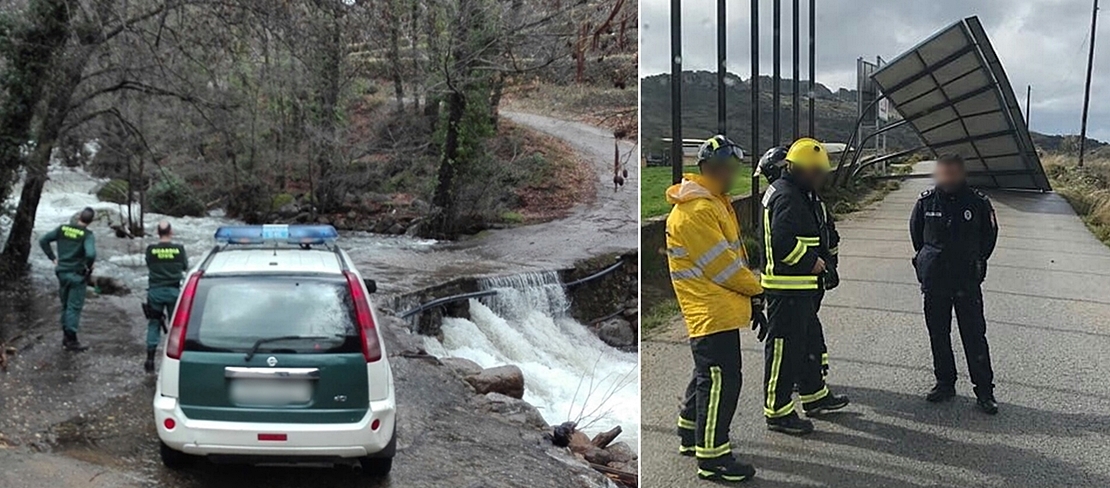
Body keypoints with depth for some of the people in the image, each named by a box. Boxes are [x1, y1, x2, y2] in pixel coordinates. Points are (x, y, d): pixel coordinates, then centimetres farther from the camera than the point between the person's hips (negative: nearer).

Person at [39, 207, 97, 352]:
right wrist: (89, 266, -12)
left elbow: (43, 241, 5)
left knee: (65, 305, 18)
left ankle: (66, 336, 26)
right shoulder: (87, 235, -16)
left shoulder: (62, 229, 0)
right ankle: (71, 340, 5)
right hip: (77, 275, -5)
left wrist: (53, 258, 10)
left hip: (62, 273, 5)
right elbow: (90, 254, -31)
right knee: (74, 307, 2)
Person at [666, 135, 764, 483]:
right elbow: (720, 263, -20)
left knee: (708, 374, 20)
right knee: (720, 380, -7)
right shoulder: (694, 211, -20)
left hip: (722, 307, 11)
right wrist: (756, 290, -6)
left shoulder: (714, 201, 15)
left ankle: (690, 436, 34)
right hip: (712, 311, -11)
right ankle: (712, 457, -1)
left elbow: (733, 254, 17)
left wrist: (748, 297, 14)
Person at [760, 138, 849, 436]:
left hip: (803, 287, 11)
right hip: (787, 288, -11)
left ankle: (814, 396, 37)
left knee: (809, 341, 22)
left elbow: (816, 230, 27)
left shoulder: (801, 195, 16)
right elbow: (783, 241, -29)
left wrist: (823, 257, 12)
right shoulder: (786, 197, -19)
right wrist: (812, 262, -18)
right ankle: (778, 411, 2)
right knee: (784, 347, -5)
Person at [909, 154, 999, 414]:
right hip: (934, 281, 2)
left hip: (967, 282, -2)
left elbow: (989, 235, 9)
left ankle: (984, 391, 6)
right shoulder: (926, 201, -3)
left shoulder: (978, 202, -7)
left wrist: (976, 261, 8)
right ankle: (945, 383, 25)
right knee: (938, 335, 11)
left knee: (974, 336, -1)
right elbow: (916, 231, 15)